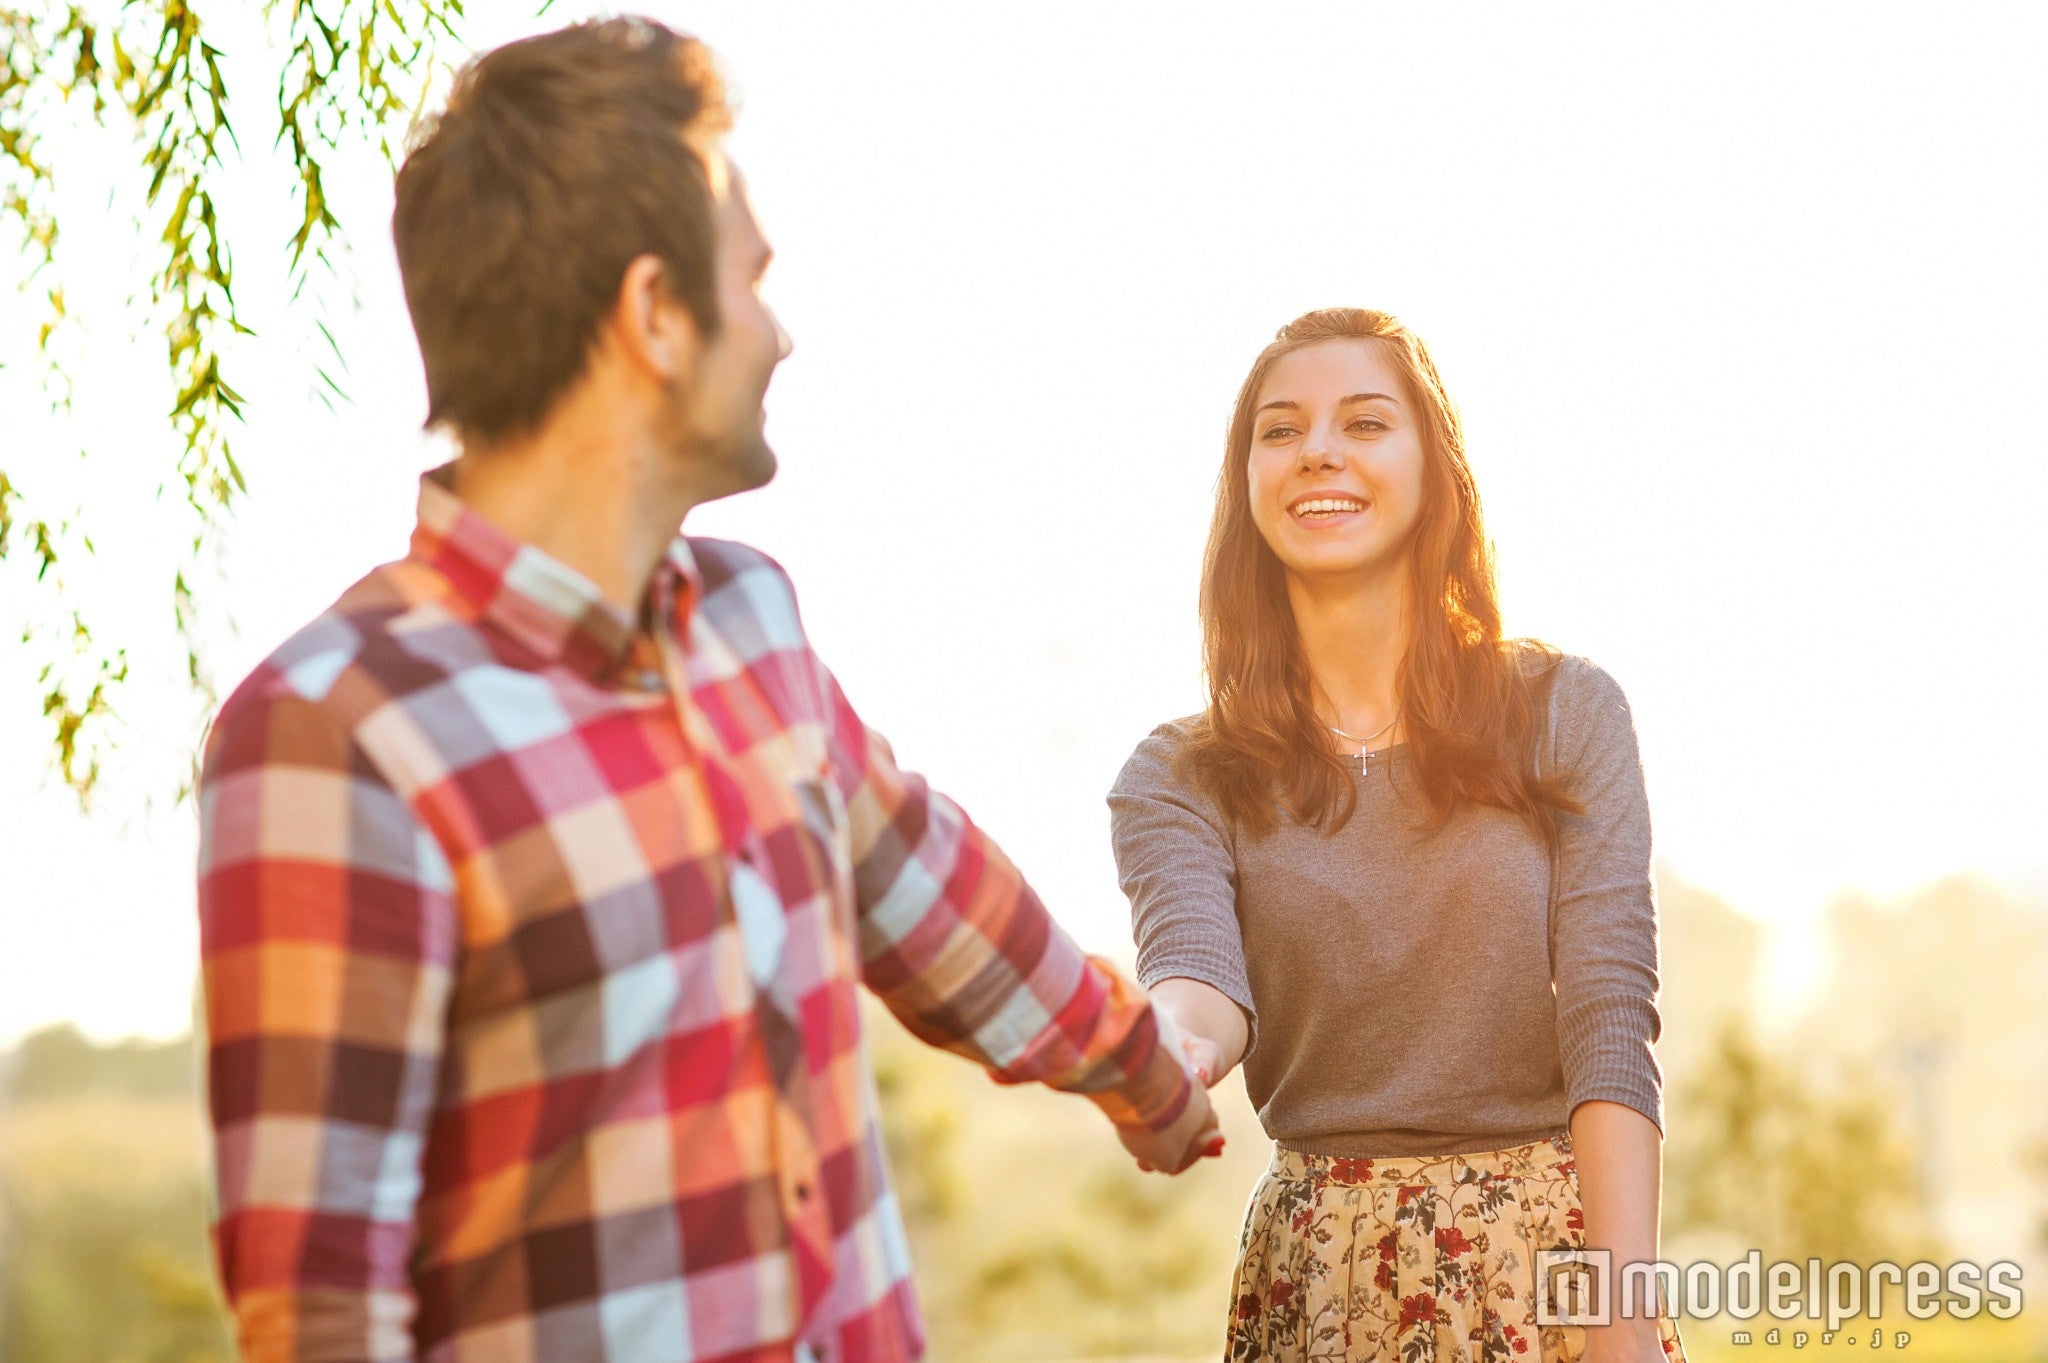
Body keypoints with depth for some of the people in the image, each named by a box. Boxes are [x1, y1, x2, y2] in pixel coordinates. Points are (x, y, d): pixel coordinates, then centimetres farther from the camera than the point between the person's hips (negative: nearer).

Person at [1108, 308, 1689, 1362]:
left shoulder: (1564, 712, -1)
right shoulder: (1178, 780, 1)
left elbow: (1609, 1023, -9)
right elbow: (1198, 973, -17)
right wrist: (1172, 1044, -41)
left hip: (1551, 1263, 0)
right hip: (1320, 1277, 1)